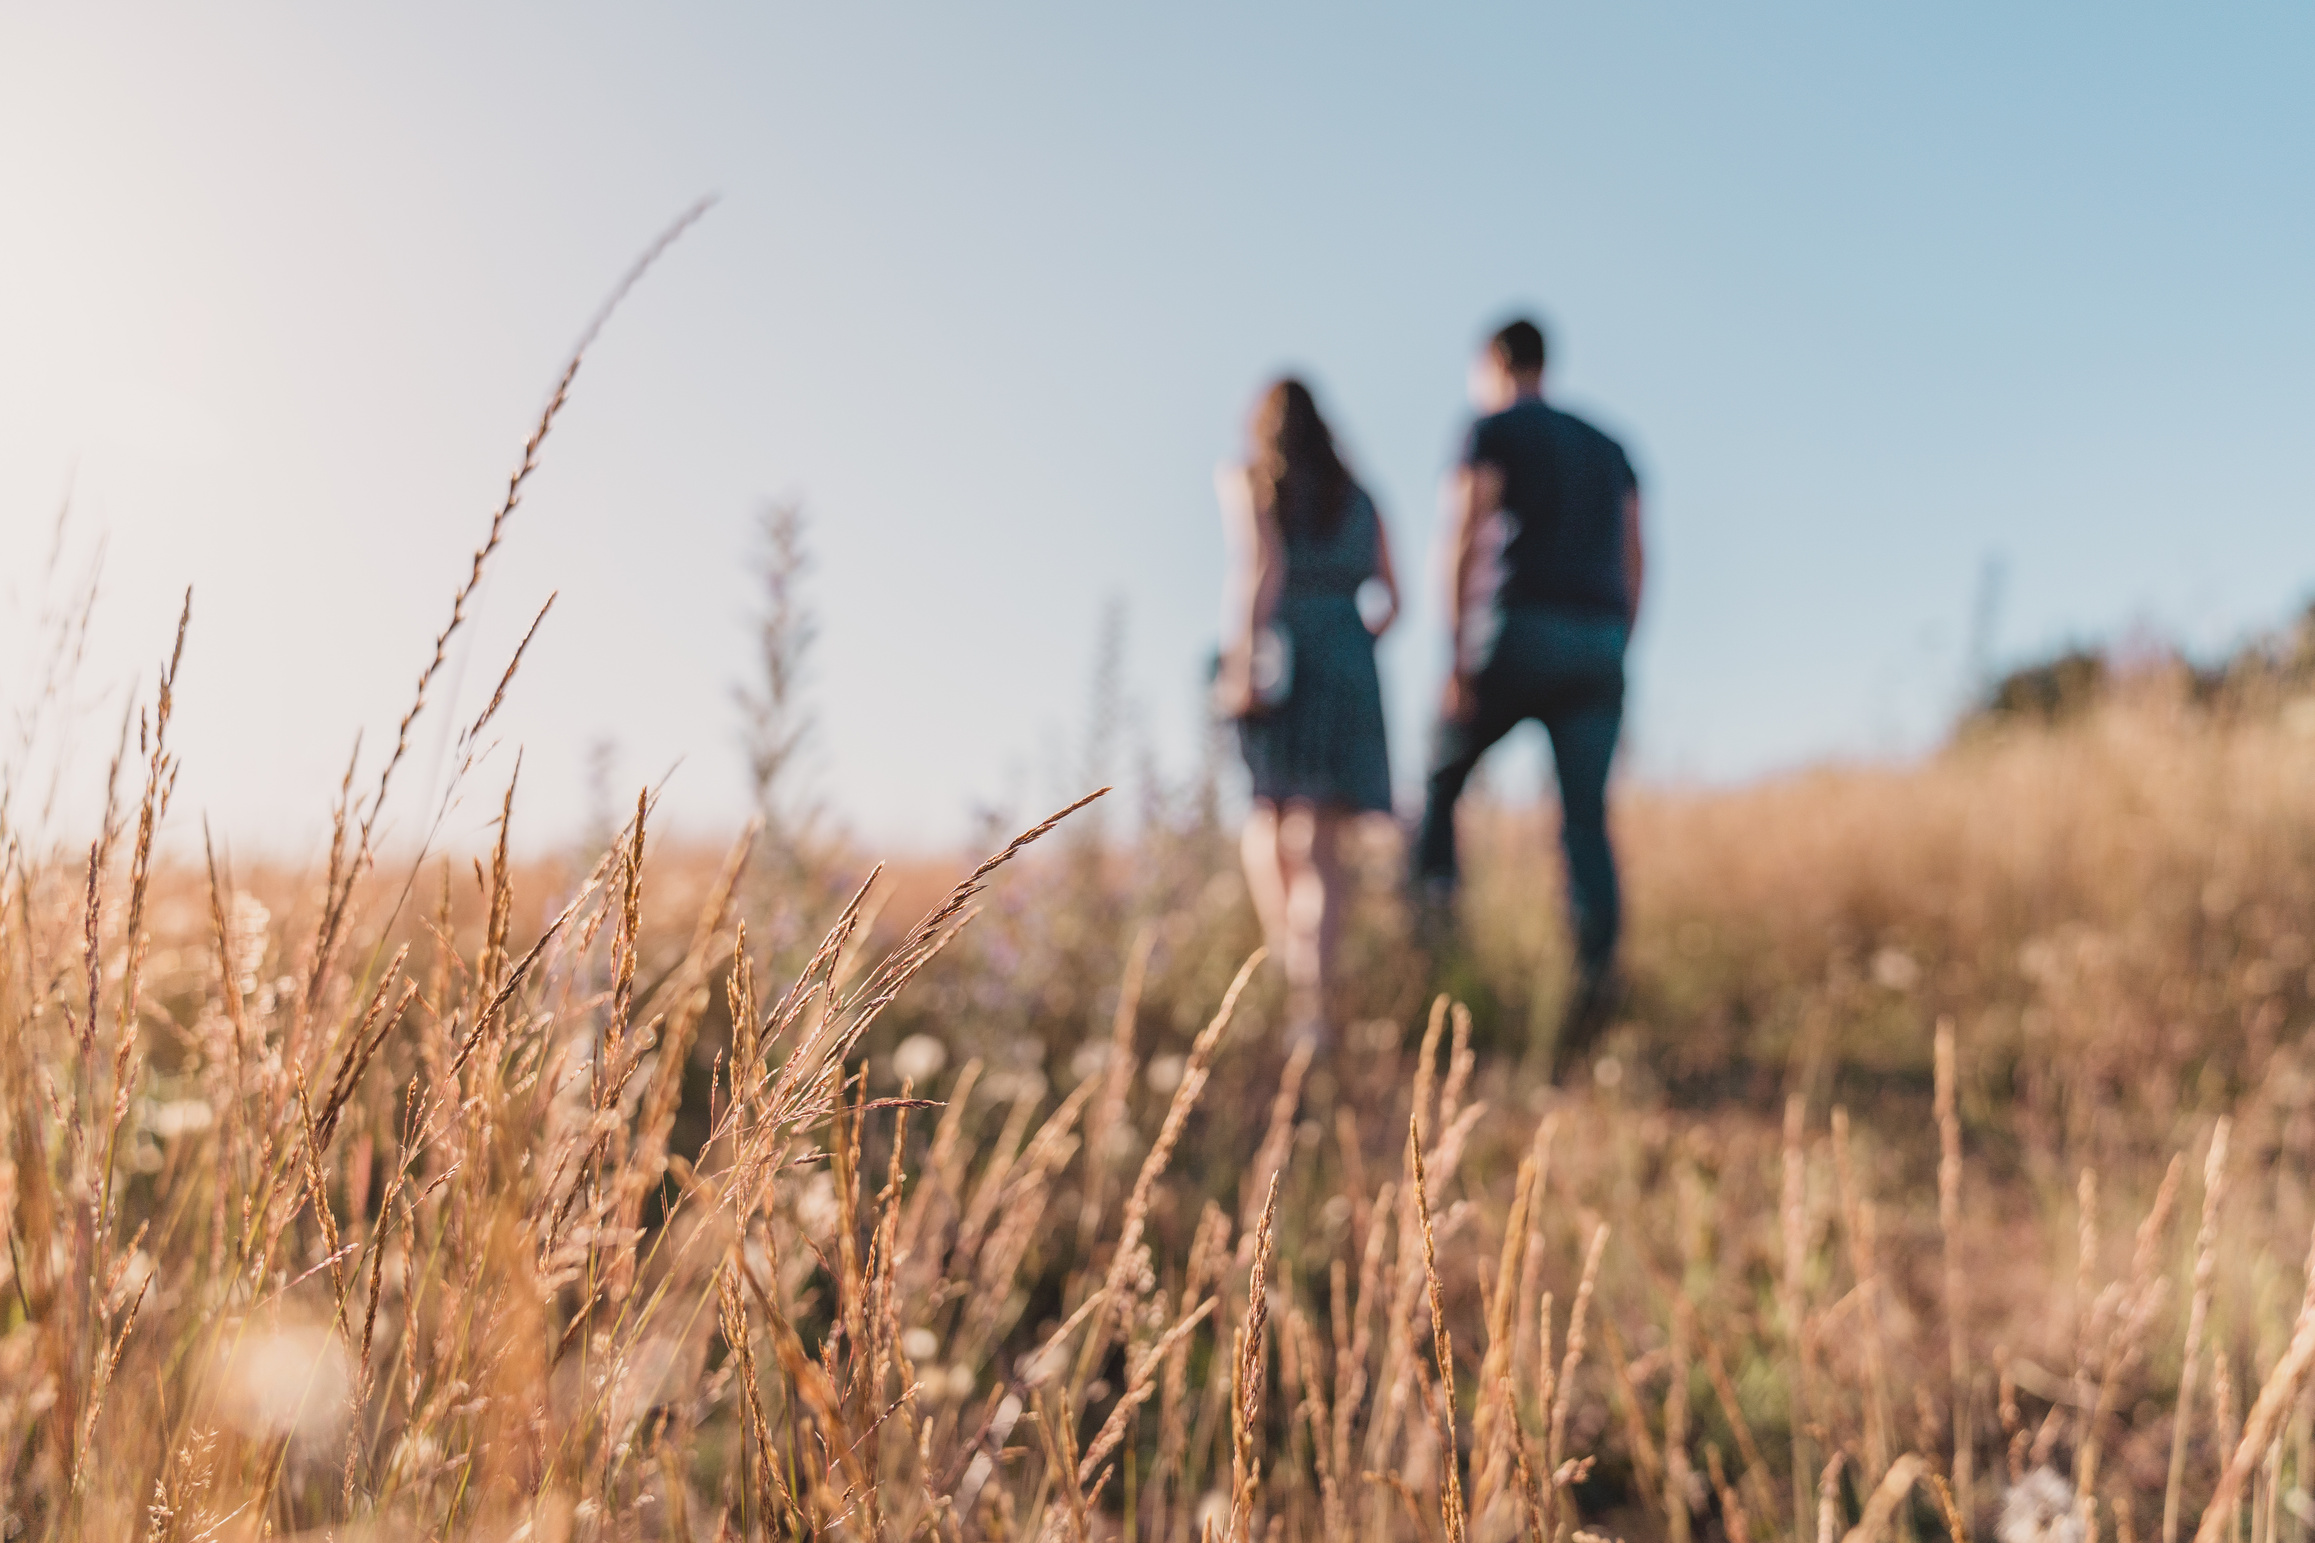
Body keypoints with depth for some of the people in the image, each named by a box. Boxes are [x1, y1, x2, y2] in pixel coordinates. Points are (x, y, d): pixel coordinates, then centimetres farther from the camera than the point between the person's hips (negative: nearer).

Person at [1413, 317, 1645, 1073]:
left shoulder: (1493, 431, 6)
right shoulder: (1608, 448, 24)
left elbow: (1465, 543, -7)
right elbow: (1633, 566, 19)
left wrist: (1457, 661, -10)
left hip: (1523, 628, -5)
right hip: (1601, 643, 5)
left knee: (1443, 770, 15)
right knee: (1586, 817, -4)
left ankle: (1432, 911, 3)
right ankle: (1597, 967, -22)